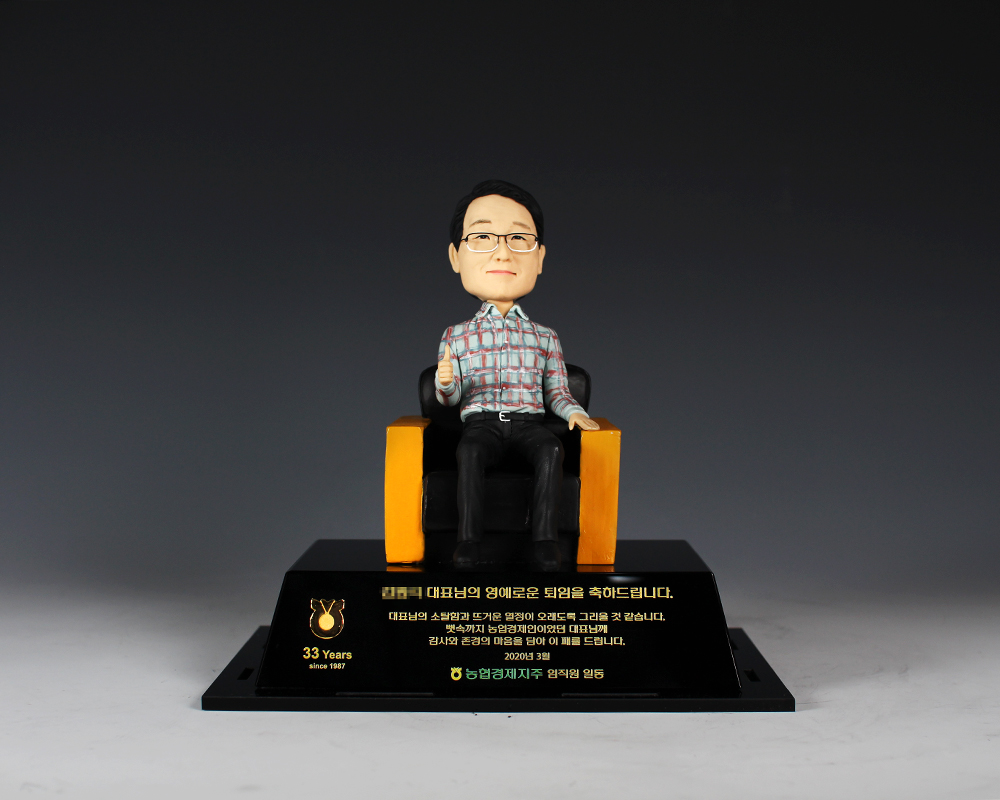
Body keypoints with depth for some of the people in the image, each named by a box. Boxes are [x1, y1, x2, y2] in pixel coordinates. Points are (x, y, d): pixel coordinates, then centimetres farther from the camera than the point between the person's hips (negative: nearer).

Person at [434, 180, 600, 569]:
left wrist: (574, 411, -4)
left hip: (527, 419, 1)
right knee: (469, 450, -35)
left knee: (551, 448, -33)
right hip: (481, 419, -1)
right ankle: (468, 538, -30)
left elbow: (556, 390, 17)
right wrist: (445, 382, -11)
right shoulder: (456, 337, 12)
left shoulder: (544, 337, 15)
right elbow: (452, 398, 13)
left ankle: (544, 538, -30)